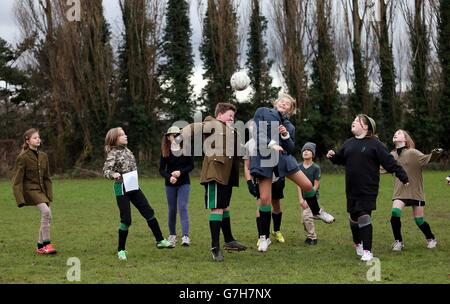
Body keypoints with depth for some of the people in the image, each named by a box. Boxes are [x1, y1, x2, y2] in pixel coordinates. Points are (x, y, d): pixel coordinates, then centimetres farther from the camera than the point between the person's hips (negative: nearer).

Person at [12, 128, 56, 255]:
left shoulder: (43, 156, 8)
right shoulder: (23, 157, -10)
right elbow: (17, 179, -10)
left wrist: (49, 195, 6)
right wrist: (20, 198, -16)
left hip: (41, 189, 7)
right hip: (30, 189, -7)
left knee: (47, 217, 2)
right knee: (46, 211, -24)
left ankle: (40, 246, 16)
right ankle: (47, 244, -17)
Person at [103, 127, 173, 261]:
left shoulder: (127, 150, 9)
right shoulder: (113, 153, -11)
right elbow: (106, 170, -21)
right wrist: (113, 174, -41)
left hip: (134, 187, 7)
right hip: (122, 189, -7)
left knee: (149, 212, 5)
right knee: (126, 219, -5)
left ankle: (160, 240, 14)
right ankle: (121, 250, 7)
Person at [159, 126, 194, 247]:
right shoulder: (165, 151, -4)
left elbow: (191, 165, -2)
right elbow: (161, 169, -2)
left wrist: (181, 172, -18)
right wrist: (169, 177, -21)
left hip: (184, 183, -2)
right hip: (170, 184, 2)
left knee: (183, 208, -12)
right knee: (172, 210, 10)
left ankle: (185, 236, -19)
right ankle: (172, 235, 23)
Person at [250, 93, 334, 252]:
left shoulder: (289, 126, 16)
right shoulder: (263, 112, 6)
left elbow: (291, 150, 11)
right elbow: (255, 132, -7)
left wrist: (286, 136, -7)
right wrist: (271, 144, -20)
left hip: (283, 157, 4)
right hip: (263, 158, -4)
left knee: (307, 185, 4)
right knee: (265, 199, -6)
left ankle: (317, 211, 34)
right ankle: (264, 237, 7)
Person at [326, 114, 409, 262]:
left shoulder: (374, 144, -6)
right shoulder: (349, 143, 11)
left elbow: (390, 162, -9)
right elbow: (341, 159, 23)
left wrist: (403, 178, -12)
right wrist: (333, 156, 1)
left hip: (368, 190, -5)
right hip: (351, 190, 5)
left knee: (364, 219, -10)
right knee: (354, 218, 14)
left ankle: (367, 251, -3)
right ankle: (357, 243, 38)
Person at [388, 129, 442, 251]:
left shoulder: (412, 153, -9)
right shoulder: (392, 155, 5)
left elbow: (425, 158, -25)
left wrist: (434, 154, -44)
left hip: (415, 192, -3)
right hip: (400, 192, 3)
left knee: (419, 221, 3)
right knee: (395, 213, -20)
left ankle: (431, 239, 31)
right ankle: (398, 241, -2)